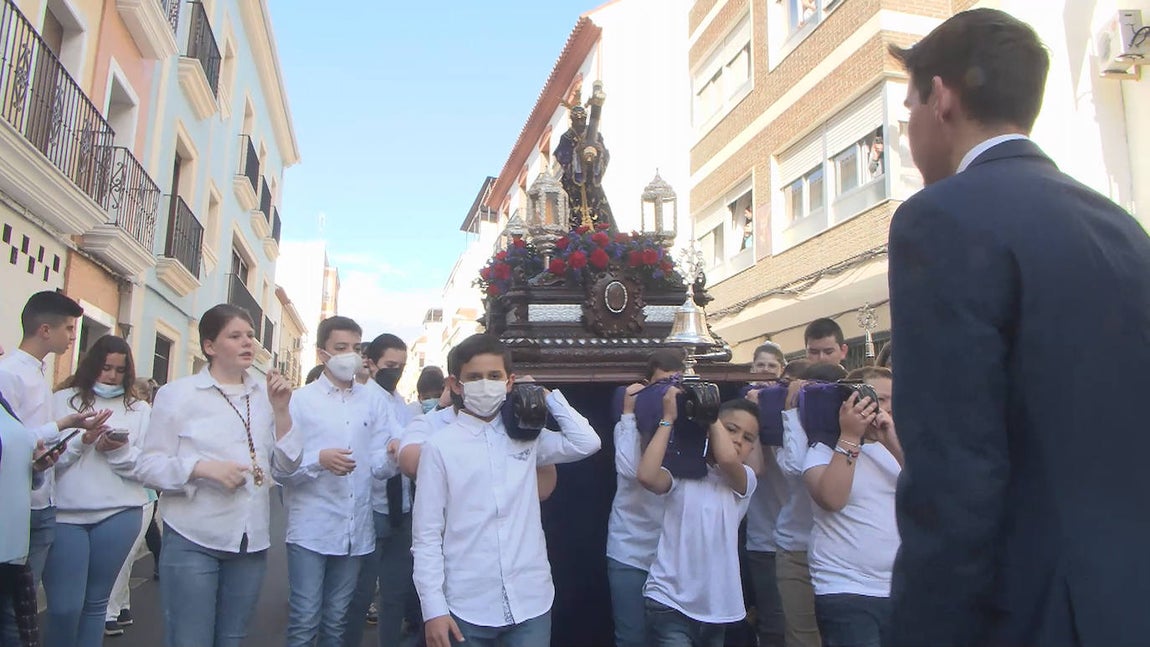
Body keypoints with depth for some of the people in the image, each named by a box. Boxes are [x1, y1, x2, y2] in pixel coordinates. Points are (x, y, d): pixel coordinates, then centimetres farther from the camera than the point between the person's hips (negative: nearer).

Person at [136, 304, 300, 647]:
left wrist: (281, 411, -8)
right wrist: (203, 467, -22)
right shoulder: (178, 393, -3)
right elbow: (150, 465, -6)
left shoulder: (266, 394, 7)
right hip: (193, 540, -4)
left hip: (251, 541, 4)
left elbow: (288, 464, 5)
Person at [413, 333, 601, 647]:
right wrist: (433, 609, -9)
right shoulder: (440, 446, -5)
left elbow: (587, 443, 0)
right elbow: (427, 536, -4)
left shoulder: (526, 436, 7)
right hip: (466, 609, -2)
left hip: (530, 603, 3)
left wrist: (547, 395, 4)